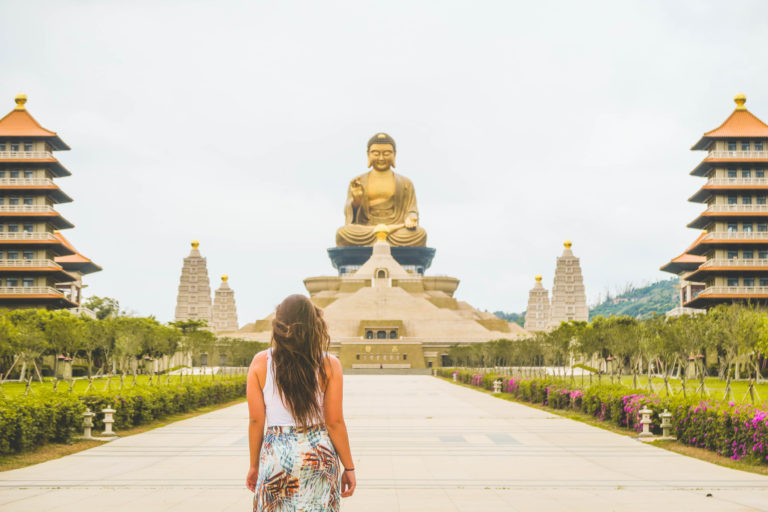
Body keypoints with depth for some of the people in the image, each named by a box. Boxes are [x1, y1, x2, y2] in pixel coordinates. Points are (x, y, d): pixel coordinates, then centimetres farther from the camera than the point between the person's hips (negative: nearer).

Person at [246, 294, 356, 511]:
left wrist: (254, 465, 10)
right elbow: (334, 422, -6)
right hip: (319, 453, 0)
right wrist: (349, 468, 4)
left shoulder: (260, 363, -3)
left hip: (276, 453, 1)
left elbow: (256, 420, -1)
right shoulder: (329, 366, -6)